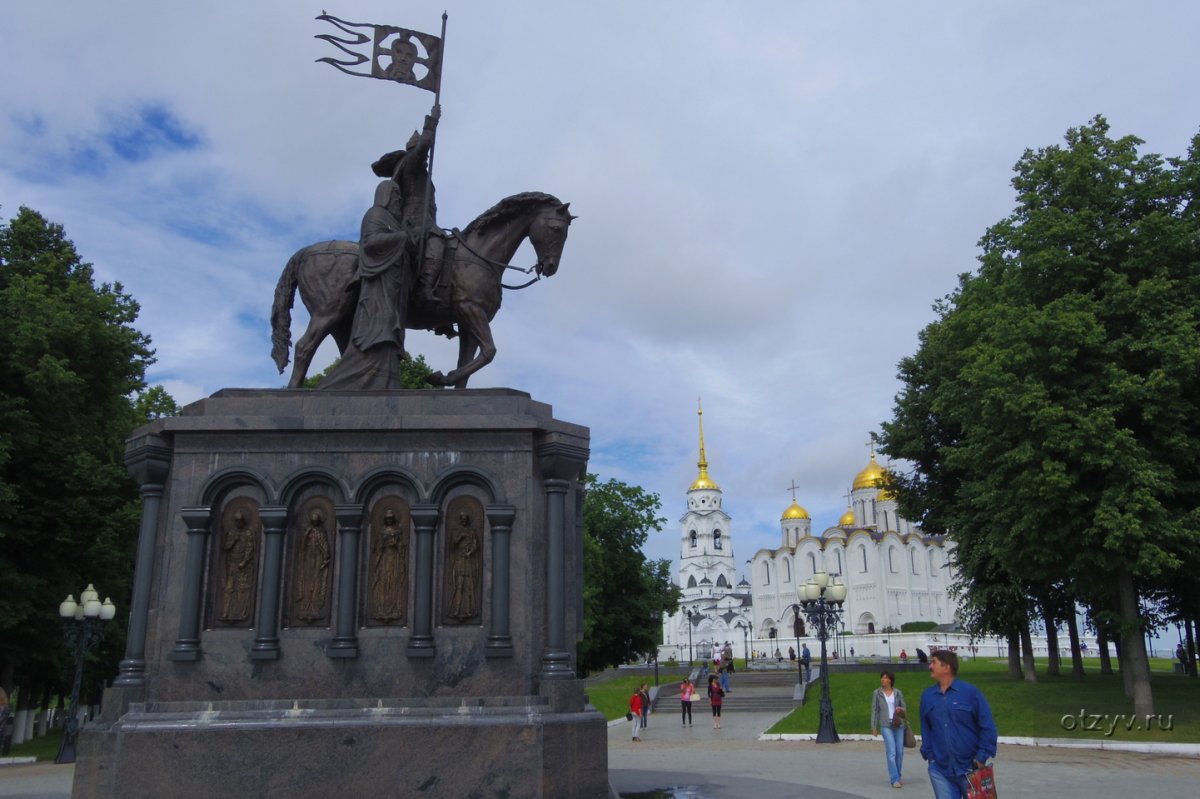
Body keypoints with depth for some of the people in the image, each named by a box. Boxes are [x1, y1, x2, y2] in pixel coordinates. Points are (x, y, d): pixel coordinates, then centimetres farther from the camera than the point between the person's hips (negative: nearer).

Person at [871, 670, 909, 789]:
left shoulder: (898, 693, 3)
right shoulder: (877, 693, 1)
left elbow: (904, 708, 9)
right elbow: (874, 710, 2)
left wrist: (901, 709, -16)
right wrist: (874, 727, -1)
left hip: (898, 724, 2)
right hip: (886, 725, -2)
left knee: (900, 752, 7)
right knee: (891, 752, -11)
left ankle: (896, 776, 25)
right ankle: (894, 779, -5)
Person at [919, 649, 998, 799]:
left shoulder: (970, 692, -6)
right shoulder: (927, 695, 6)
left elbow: (987, 727, -6)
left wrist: (982, 758, -11)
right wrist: (929, 755, 4)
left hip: (969, 768, -3)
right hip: (940, 770, 3)